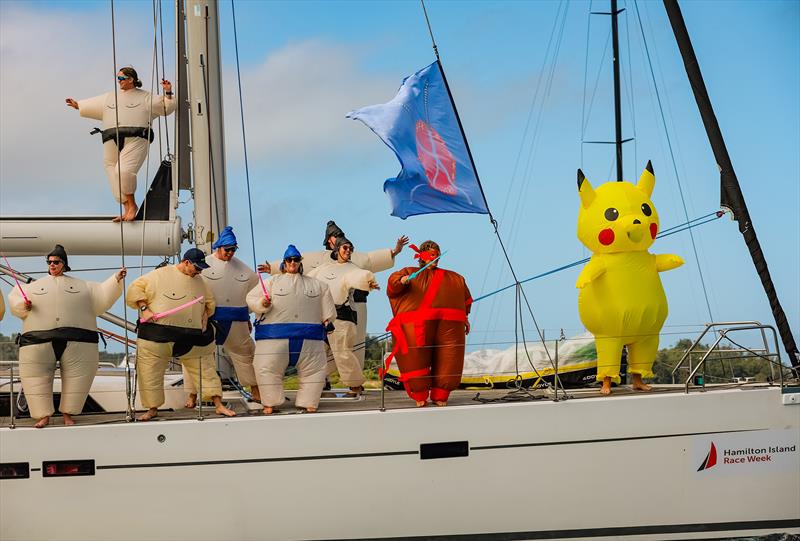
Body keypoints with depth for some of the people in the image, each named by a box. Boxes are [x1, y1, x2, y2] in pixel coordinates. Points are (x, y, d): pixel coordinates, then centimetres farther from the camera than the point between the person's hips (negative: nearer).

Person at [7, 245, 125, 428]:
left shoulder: (82, 286, 18)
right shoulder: (35, 286, 20)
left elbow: (103, 295, 14)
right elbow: (14, 299, 22)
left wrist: (116, 280, 1)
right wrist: (23, 305, 1)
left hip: (77, 342, 0)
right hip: (39, 340, 0)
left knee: (76, 377, -2)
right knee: (36, 377, -6)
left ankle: (68, 414, 11)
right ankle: (43, 415, 4)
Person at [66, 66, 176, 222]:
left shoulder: (145, 97, 12)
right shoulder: (110, 97, 27)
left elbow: (165, 108, 8)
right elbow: (92, 105, 38)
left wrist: (168, 94, -5)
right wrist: (78, 105, 44)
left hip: (135, 139, -6)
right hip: (112, 142, 6)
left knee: (124, 171, -24)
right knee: (115, 177, 1)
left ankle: (132, 205, -4)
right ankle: (127, 210, 10)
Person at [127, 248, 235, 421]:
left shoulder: (199, 282, 11)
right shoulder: (159, 275, -4)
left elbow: (210, 302, 25)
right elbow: (135, 289, -2)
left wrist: (205, 315, 6)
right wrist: (144, 309, -12)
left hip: (193, 339, 3)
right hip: (158, 336, -3)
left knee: (206, 370, 3)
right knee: (150, 373, 1)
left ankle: (219, 405, 9)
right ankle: (152, 409, 17)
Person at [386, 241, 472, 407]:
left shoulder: (454, 279, 30)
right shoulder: (411, 273, 21)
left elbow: (465, 298, 32)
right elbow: (393, 282, 3)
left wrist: (465, 317, 19)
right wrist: (401, 280, -19)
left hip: (449, 323, 2)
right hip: (417, 323, -2)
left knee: (448, 360, -7)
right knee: (416, 357, -12)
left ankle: (440, 396, 3)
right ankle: (420, 395, -1)